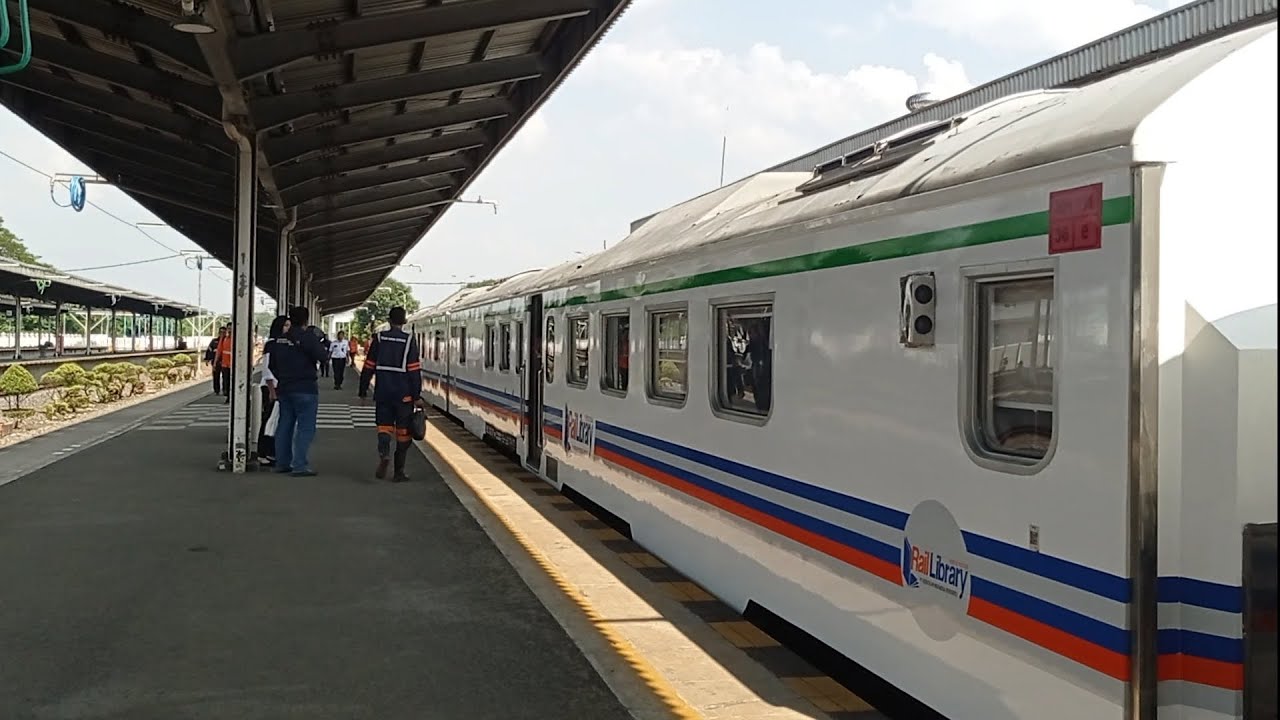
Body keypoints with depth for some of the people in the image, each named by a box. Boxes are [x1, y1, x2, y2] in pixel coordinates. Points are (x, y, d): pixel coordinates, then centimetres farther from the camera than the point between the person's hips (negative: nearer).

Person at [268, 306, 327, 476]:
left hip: (284, 389, 7)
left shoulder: (279, 340, 9)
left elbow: (271, 365, 16)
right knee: (305, 427, -5)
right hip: (305, 389, -7)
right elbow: (322, 357, -17)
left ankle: (282, 463, 19)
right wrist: (319, 343, 1)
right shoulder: (308, 337, -12)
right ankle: (300, 465, -10)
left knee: (284, 425, 14)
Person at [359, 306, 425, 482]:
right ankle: (399, 472, 10)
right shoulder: (409, 341, -4)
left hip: (382, 392, 2)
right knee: (403, 431, 7)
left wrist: (363, 390, 13)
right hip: (403, 394, -2)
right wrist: (417, 396, -3)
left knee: (384, 425, 9)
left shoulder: (378, 338, 2)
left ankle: (384, 453, -22)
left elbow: (368, 367, 4)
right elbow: (414, 371, -7)